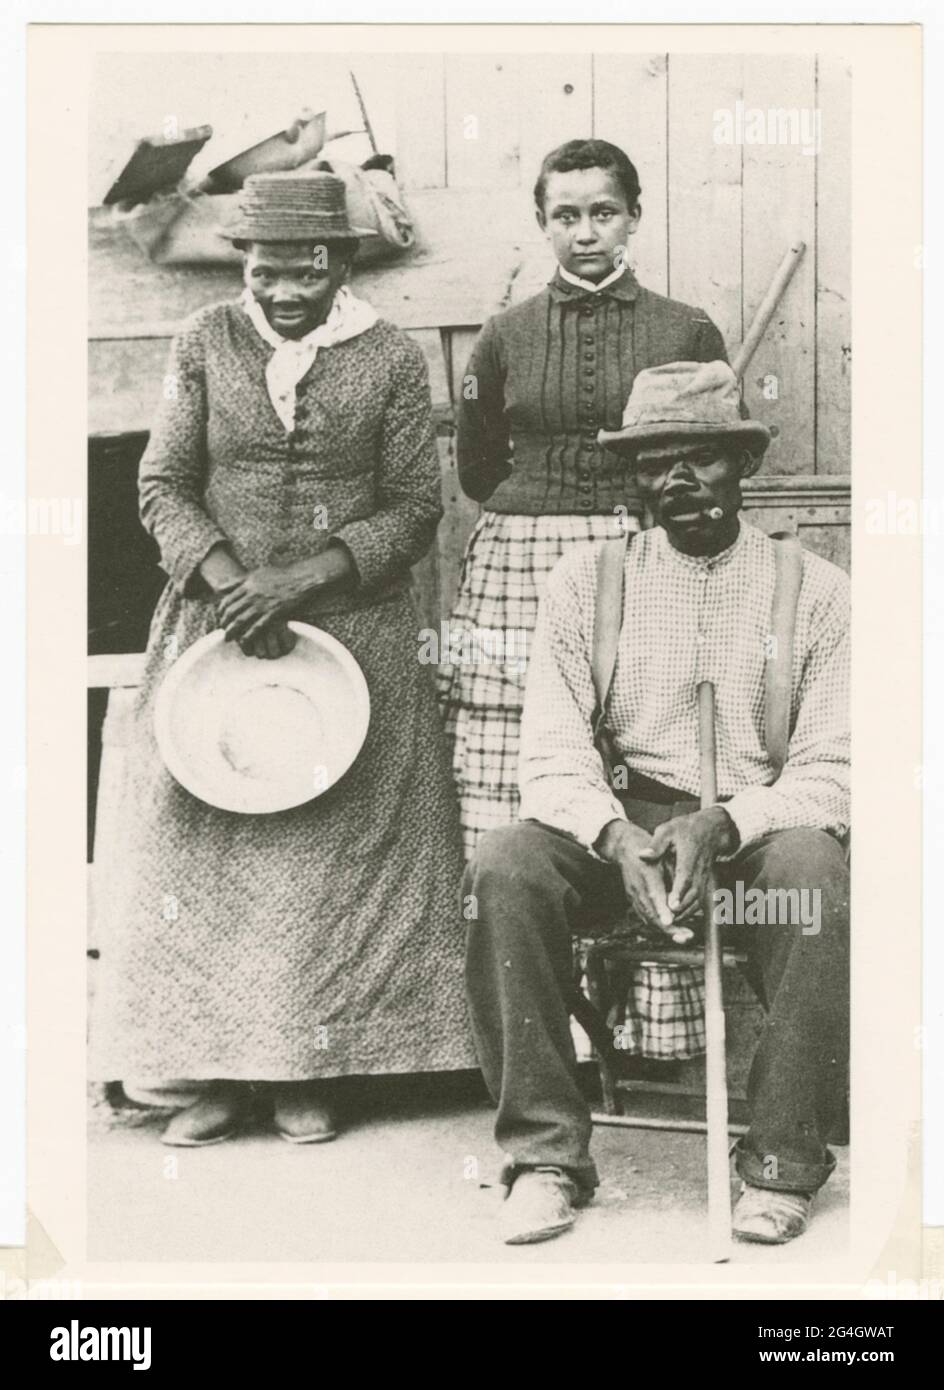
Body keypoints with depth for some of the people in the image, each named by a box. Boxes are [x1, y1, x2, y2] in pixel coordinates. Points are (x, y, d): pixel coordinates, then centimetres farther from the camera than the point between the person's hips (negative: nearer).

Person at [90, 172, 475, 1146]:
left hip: (352, 633, -1)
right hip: (216, 627, 1)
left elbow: (414, 510, -2)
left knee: (334, 845, 0)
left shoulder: (392, 360, -1)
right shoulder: (204, 343, 3)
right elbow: (162, 486, 2)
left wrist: (302, 576, -14)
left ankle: (307, 1074, 10)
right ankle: (212, 1070, 8)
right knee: (204, 838, 0)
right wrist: (229, 580, -14)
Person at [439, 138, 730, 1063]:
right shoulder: (506, 337, 9)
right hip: (519, 575, 1)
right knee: (512, 824, -4)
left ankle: (653, 1030, 4)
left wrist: (634, 507, 11)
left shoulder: (686, 334, 7)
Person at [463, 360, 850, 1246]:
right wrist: (617, 836, -22)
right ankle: (545, 1153, -18)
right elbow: (552, 757, 0)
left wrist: (721, 826, -21)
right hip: (620, 823, 1)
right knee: (505, 868, -28)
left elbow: (829, 773, -2)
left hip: (760, 829, -1)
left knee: (816, 871, -35)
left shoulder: (814, 591, 5)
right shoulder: (585, 581, 8)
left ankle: (781, 1162, -20)